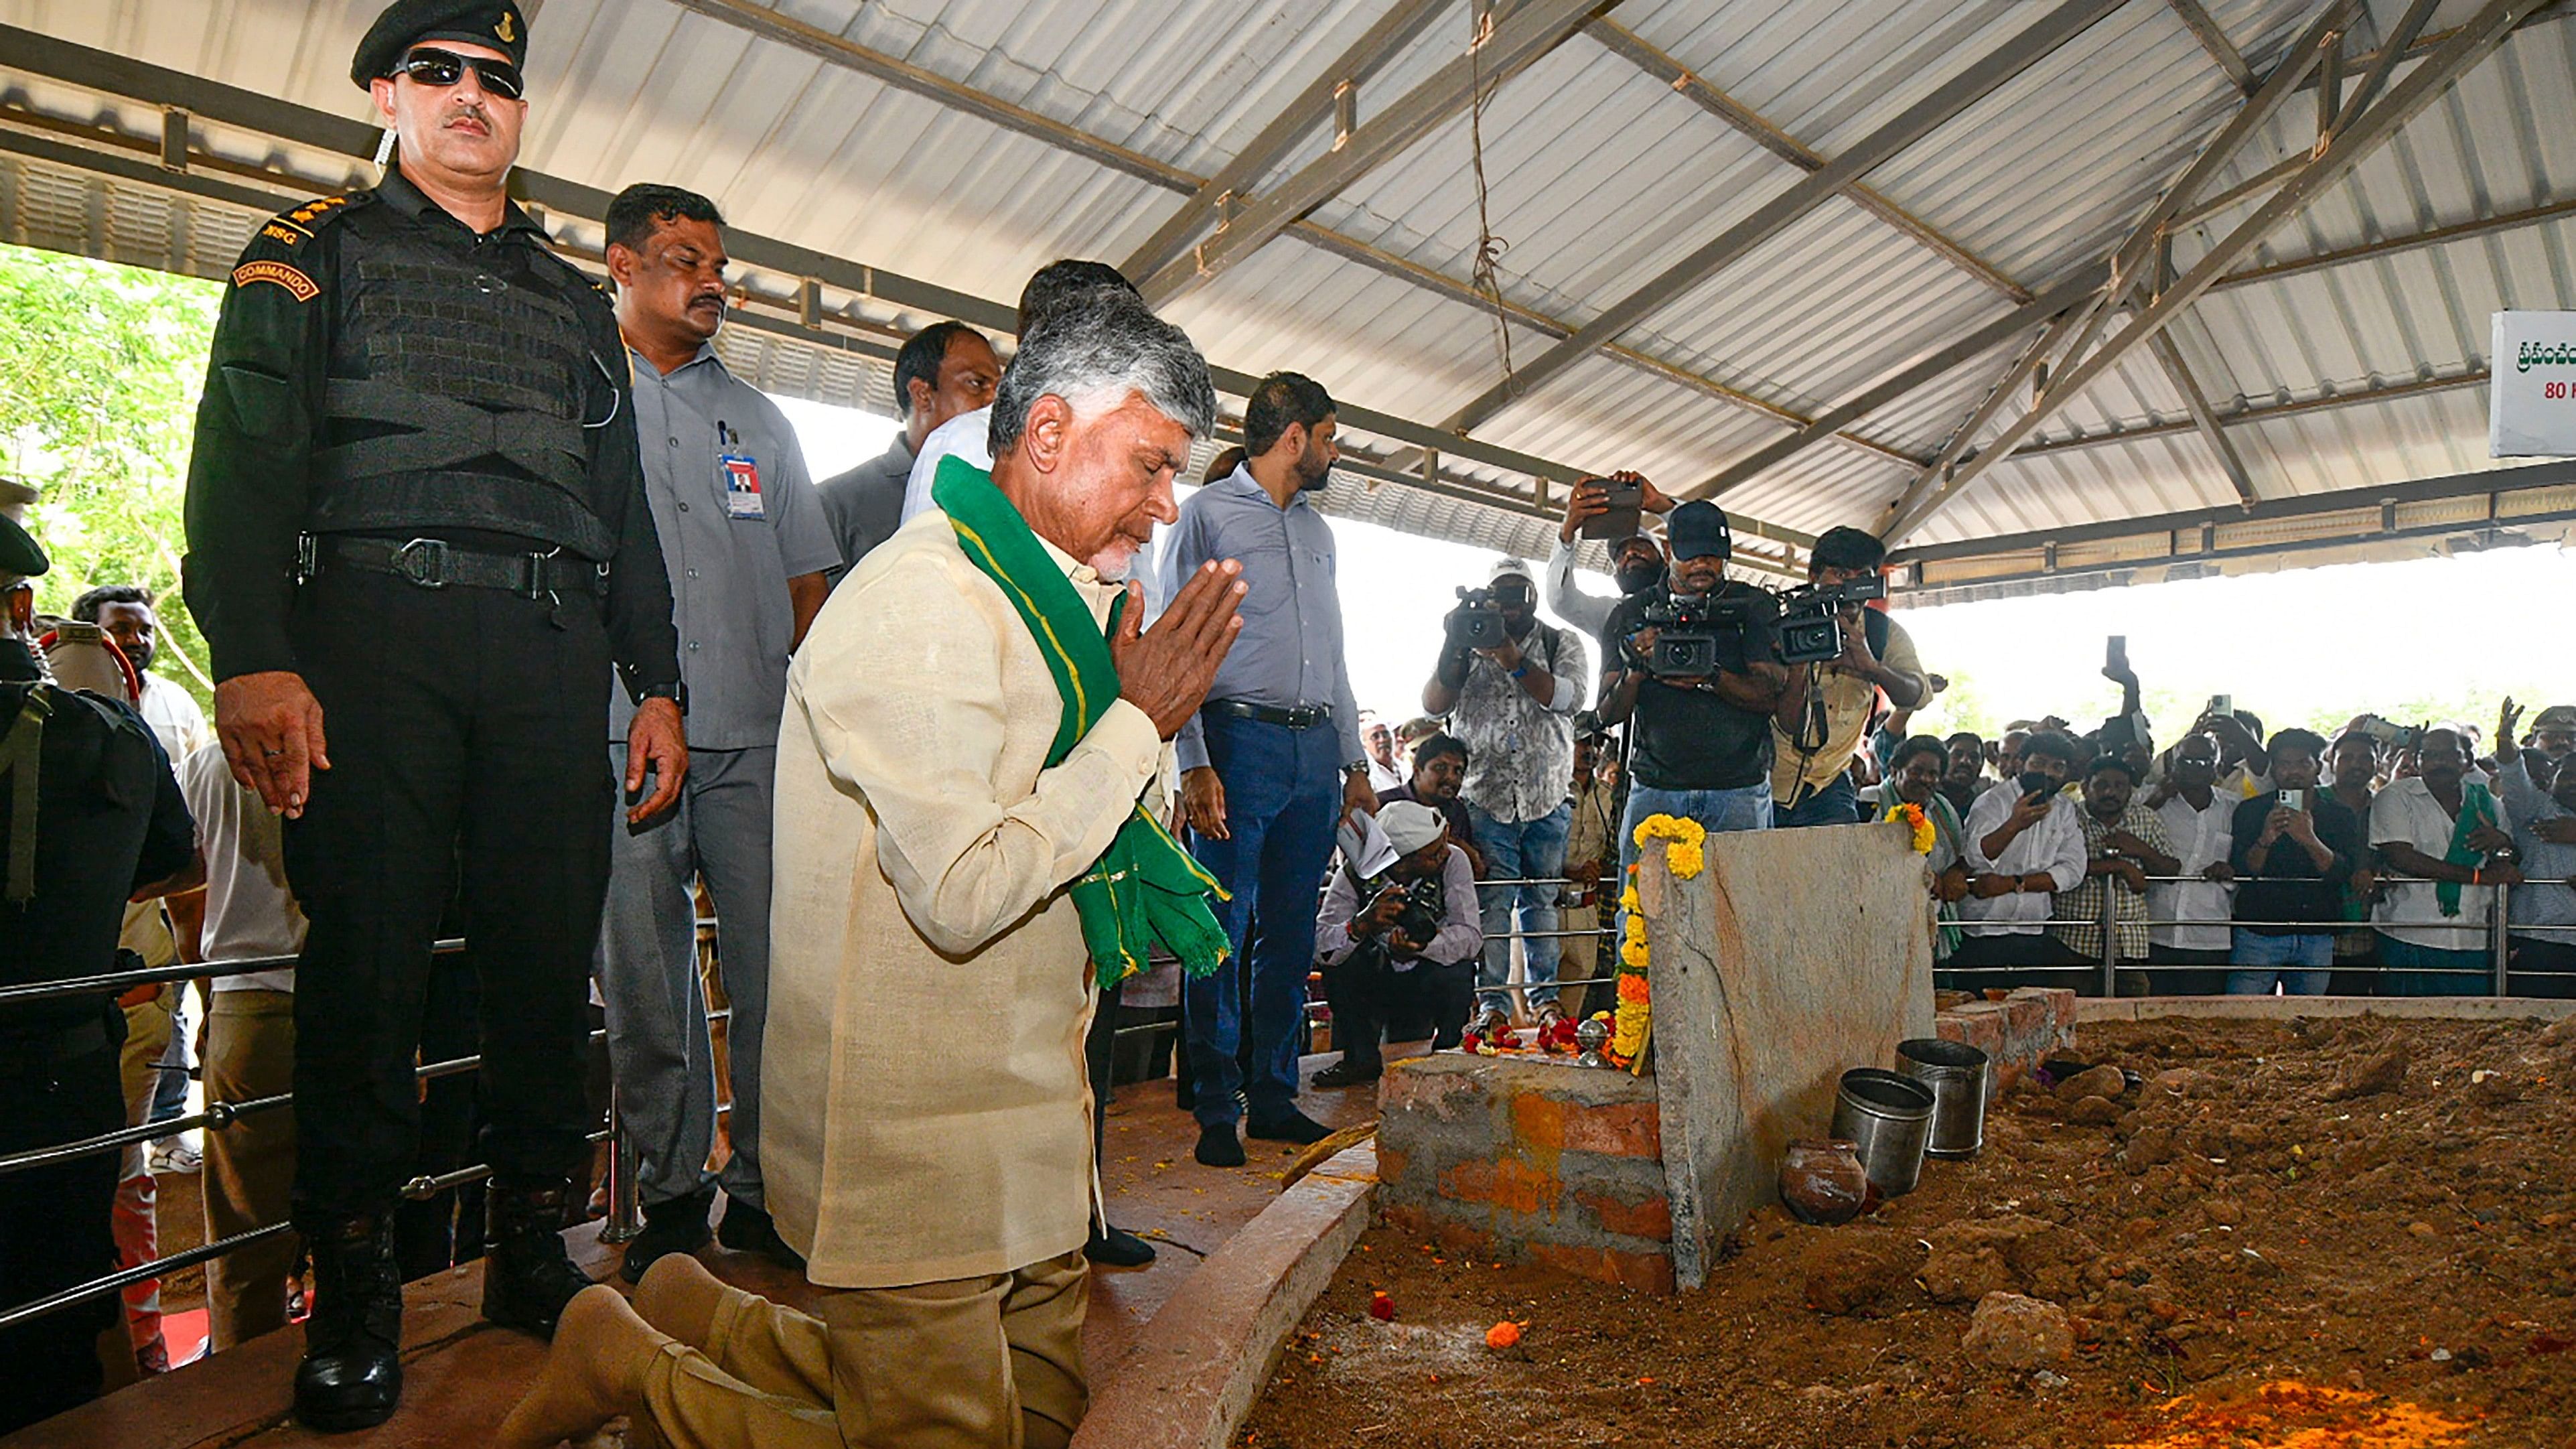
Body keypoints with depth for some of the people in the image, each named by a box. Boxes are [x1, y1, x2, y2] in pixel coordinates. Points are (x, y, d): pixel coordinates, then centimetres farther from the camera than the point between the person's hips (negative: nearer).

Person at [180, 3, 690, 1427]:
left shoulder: (575, 301, 25)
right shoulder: (319, 252, 14)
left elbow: (623, 508, 22)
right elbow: (244, 453, 0)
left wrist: (655, 684, 12)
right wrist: (250, 655, -15)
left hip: (550, 644, 3)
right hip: (372, 627, -3)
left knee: (549, 948, 0)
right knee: (366, 945, -6)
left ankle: (530, 1243, 12)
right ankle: (354, 1279, 6)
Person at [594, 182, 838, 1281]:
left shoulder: (757, 419, 21)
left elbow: (808, 579, 19)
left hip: (756, 736, 3)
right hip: (618, 734, -2)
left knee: (775, 967, 0)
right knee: (644, 976, 2)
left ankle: (764, 1183, 12)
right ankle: (670, 1192, 15)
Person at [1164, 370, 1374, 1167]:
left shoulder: (1317, 529, 22)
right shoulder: (1208, 512, 2)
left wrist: (1354, 759, 18)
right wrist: (1194, 762, -14)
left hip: (1316, 751, 6)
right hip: (1241, 741, -6)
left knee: (1291, 935, 8)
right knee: (1223, 933, -4)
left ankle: (1274, 1097, 18)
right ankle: (1217, 1111, 5)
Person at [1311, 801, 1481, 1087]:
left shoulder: (1453, 861, -21)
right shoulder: (1357, 872, -22)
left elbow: (1470, 934, -27)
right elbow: (1318, 944, -31)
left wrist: (1422, 946, -47)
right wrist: (1362, 925, -52)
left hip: (1436, 965, -1)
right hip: (1374, 974, 1)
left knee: (1450, 977, -34)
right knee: (1337, 957, -27)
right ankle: (1362, 1059, -7)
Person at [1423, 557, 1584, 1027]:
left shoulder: (1561, 644, 10)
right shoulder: (1469, 644, 11)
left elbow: (1569, 698, -9)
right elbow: (1433, 704, -1)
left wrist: (1515, 663, -22)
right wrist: (1453, 648, -16)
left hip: (1548, 799, 1)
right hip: (1485, 797, -1)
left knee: (1543, 901, 4)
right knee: (1492, 902, -5)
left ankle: (1545, 996, 13)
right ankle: (1492, 1001, 1)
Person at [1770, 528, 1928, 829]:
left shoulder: (1886, 633, -1)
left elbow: (1919, 695, -19)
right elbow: (1788, 728, -19)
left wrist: (1873, 668, -37)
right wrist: (1797, 664, -34)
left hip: (1829, 783, 3)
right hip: (1769, 781, -2)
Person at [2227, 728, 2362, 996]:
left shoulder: (2341, 815, 7)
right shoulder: (2250, 811, 3)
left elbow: (2342, 873, -6)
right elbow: (2243, 872, -5)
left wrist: (2310, 840, -23)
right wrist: (2265, 840, -24)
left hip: (2318, 940, 2)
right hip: (2259, 934, -2)